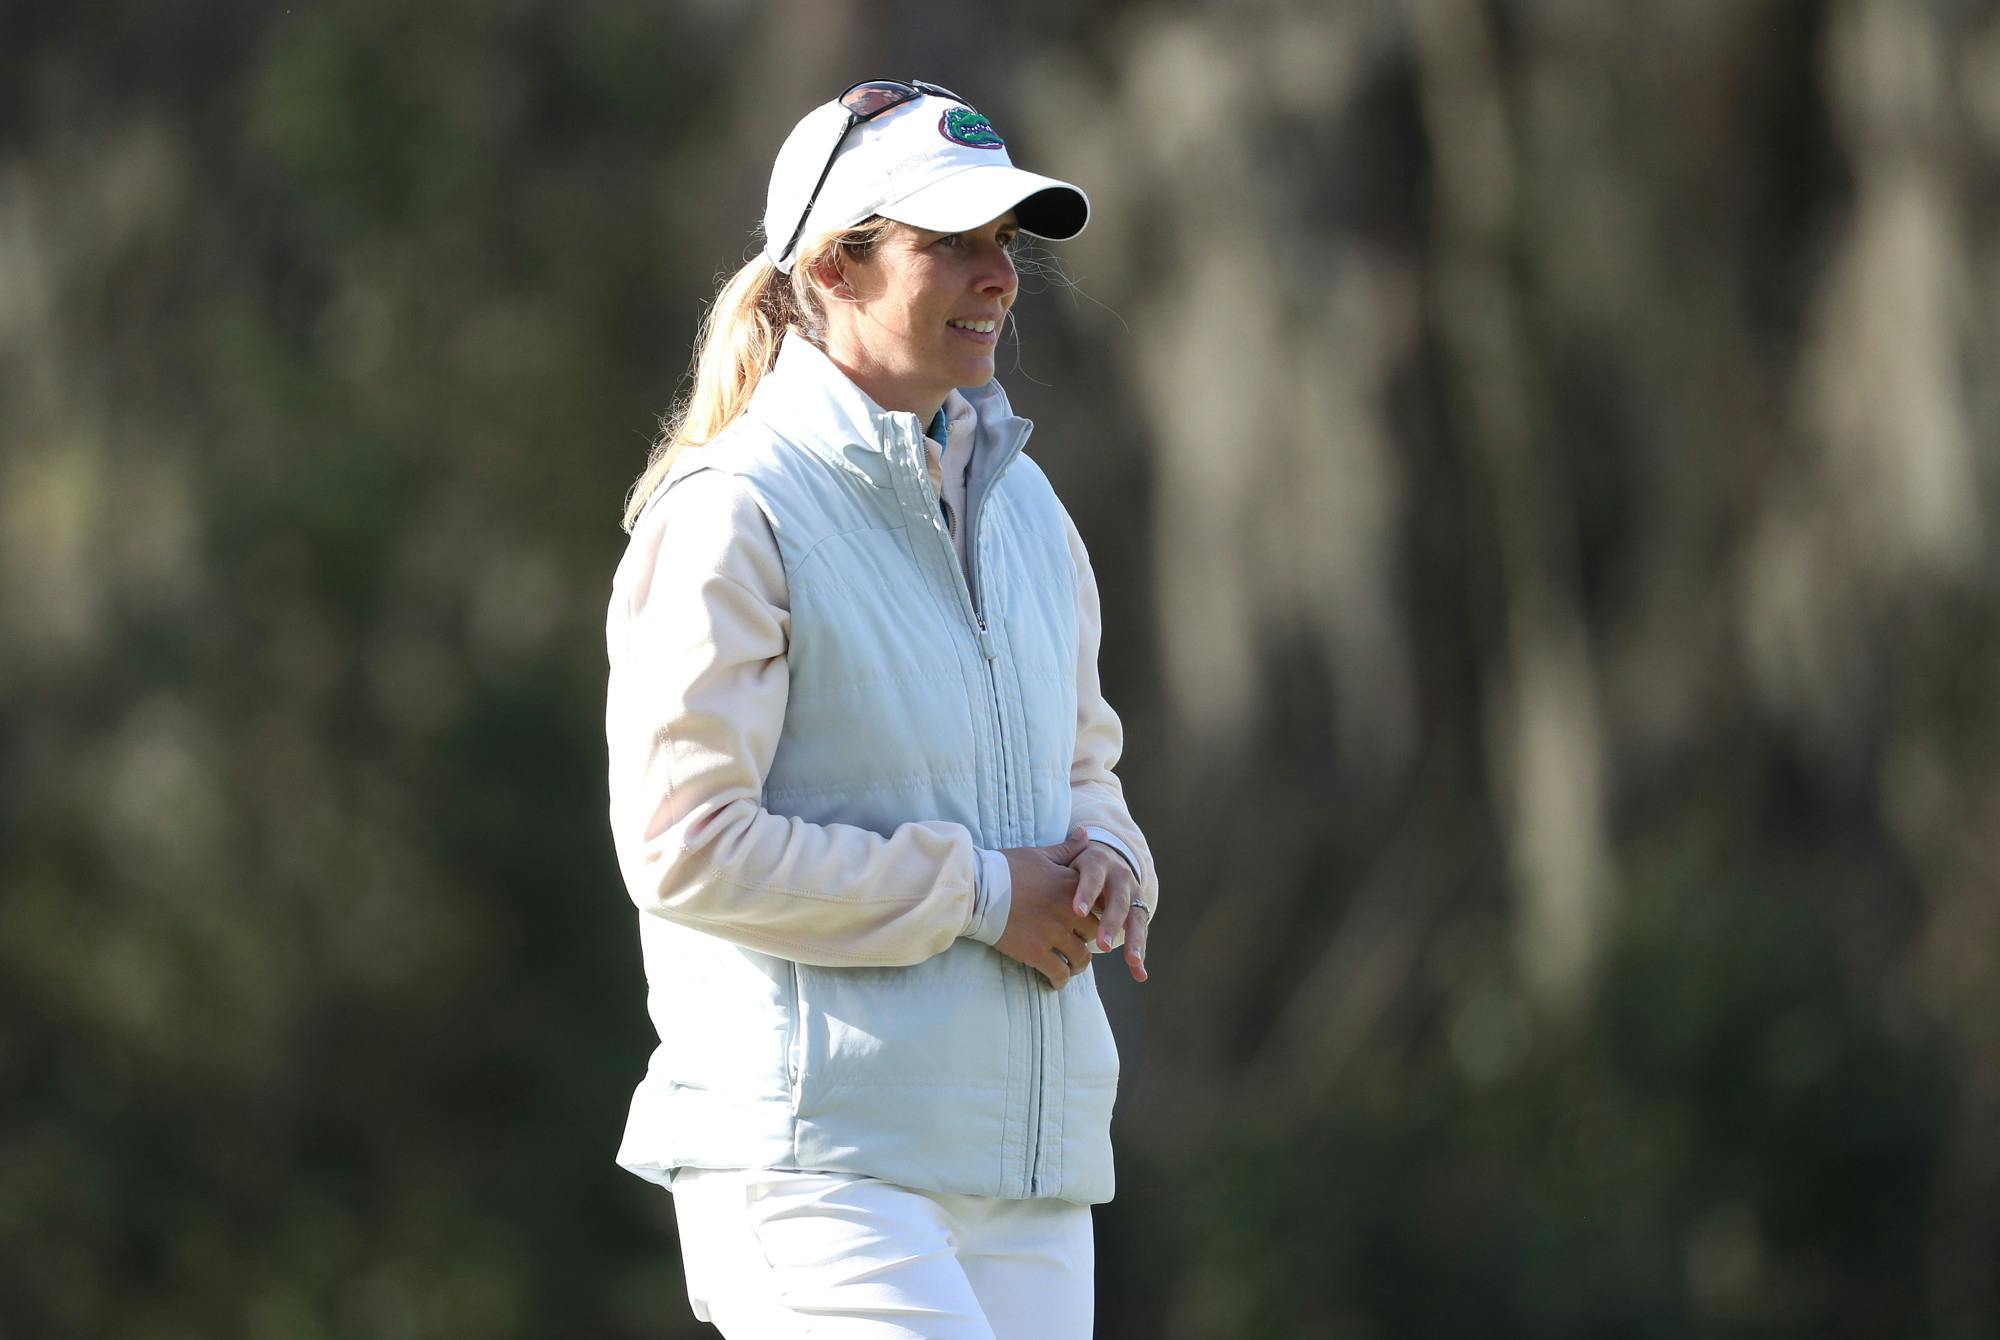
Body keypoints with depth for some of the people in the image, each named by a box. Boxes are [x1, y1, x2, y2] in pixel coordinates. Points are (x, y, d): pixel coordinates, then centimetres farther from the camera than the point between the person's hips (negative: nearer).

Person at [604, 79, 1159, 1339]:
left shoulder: (1021, 503, 16)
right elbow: (686, 845, -16)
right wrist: (981, 893, -14)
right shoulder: (732, 515, -9)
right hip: (813, 1155, -8)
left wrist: (1103, 858, 3)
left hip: (1025, 1161, 8)